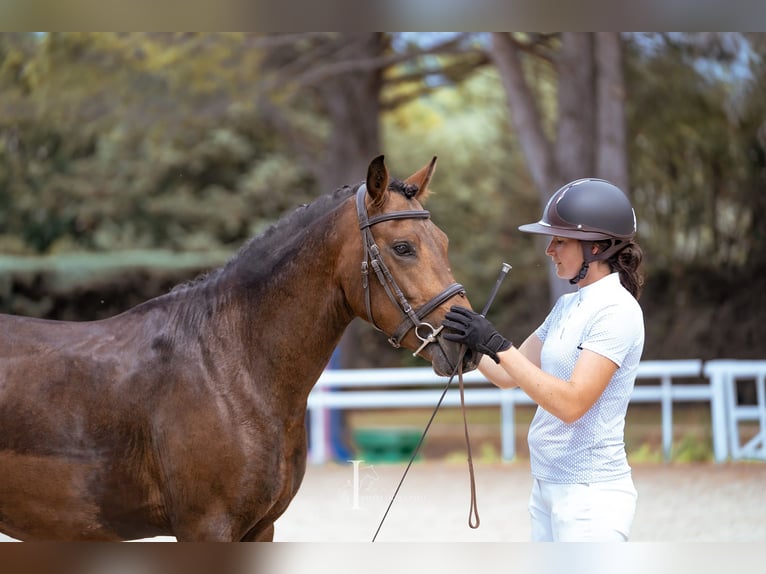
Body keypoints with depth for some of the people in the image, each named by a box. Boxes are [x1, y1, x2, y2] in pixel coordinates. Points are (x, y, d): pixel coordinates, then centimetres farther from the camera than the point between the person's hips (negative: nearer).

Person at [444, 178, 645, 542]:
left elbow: (571, 403, -24)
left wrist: (497, 345, -25)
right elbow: (508, 376, 19)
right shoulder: (568, 306, 12)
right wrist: (468, 341, 6)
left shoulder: (617, 310, -15)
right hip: (547, 485, 9)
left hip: (590, 495, -9)